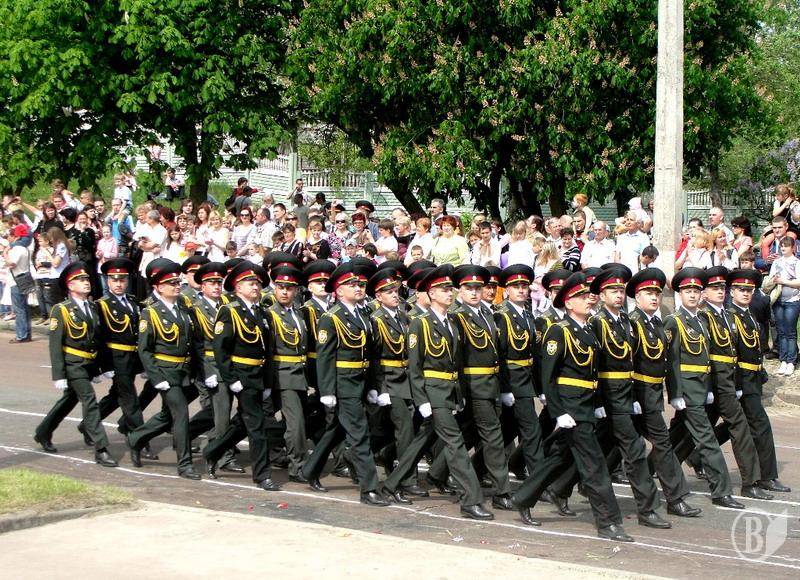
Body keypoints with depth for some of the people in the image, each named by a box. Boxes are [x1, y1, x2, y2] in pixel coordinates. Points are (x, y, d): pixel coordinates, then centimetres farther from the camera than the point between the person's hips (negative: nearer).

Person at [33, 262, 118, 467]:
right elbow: (55, 345, -13)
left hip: (88, 364, 7)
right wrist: (59, 376, -17)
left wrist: (97, 370, 17)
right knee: (90, 403, -12)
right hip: (73, 364, -7)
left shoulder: (92, 308, 8)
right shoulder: (61, 310, -11)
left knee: (68, 401, 19)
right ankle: (101, 450, -11)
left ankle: (43, 434, 39)